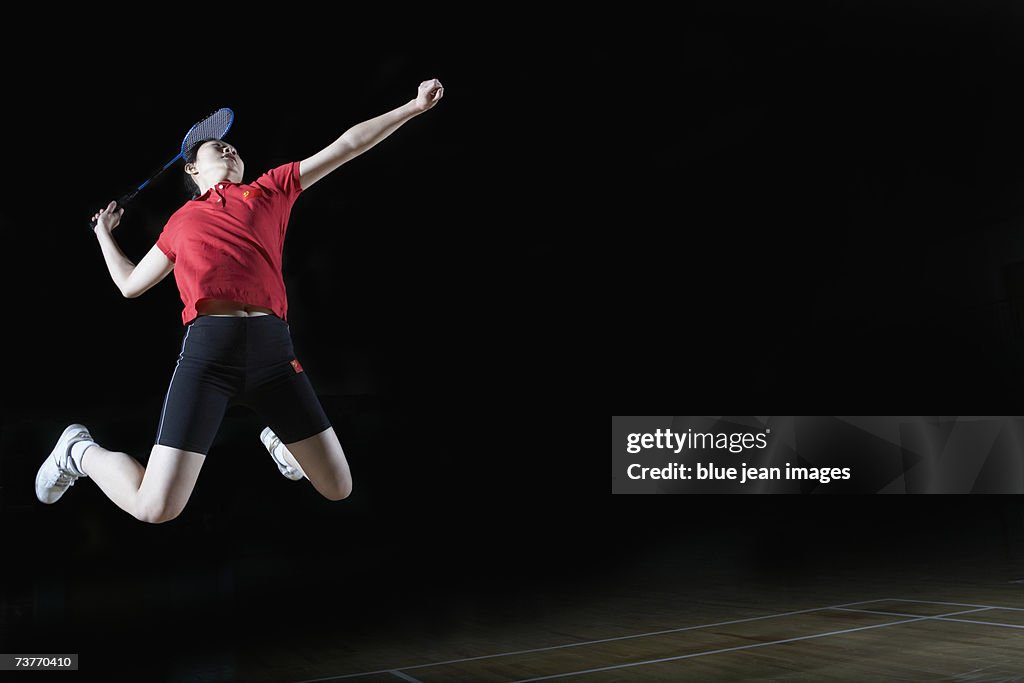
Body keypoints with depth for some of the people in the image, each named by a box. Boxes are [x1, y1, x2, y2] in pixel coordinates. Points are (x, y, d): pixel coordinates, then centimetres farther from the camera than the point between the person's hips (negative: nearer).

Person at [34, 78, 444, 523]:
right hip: (207, 350, -1)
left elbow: (347, 145, 20)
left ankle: (277, 438, 35)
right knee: (155, 508, -9)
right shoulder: (180, 222, 22)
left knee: (338, 489, 3)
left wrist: (414, 107, 19)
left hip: (273, 349, 1)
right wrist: (103, 233, 41)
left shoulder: (270, 189, 22)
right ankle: (81, 450, 24)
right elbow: (130, 283, 35)